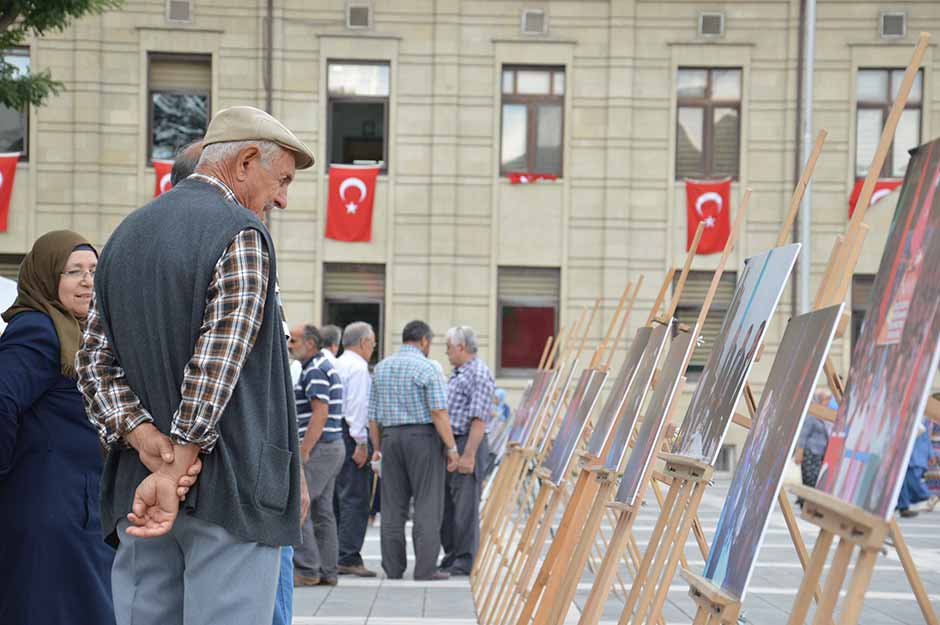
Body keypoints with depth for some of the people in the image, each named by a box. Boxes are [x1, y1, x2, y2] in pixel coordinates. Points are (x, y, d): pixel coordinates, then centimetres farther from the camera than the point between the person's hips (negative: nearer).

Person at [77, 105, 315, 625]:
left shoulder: (125, 236, 15)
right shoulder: (242, 235, -9)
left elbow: (94, 363, 9)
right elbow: (217, 364, -17)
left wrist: (143, 438, -4)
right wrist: (174, 472, -15)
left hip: (138, 485, 7)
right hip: (231, 489, -7)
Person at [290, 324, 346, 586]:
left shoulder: (315, 371, -13)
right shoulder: (325, 366, 19)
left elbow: (320, 414, -21)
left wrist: (302, 453, -21)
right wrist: (304, 450, 20)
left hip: (319, 447, -10)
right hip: (333, 447, 10)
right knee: (322, 510, 11)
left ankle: (306, 569, -9)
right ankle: (327, 572, 12)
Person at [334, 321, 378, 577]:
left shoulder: (337, 364, 17)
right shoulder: (358, 367, -10)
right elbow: (357, 406, -17)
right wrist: (361, 443, -17)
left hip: (334, 435, 9)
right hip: (351, 437, -9)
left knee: (337, 498, 13)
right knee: (354, 498, -8)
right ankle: (349, 558, -10)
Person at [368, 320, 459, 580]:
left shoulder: (381, 367, 12)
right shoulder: (426, 368, -7)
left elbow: (373, 414, 13)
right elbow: (439, 412, -14)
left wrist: (377, 448, 19)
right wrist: (451, 447, -11)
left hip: (391, 437, 6)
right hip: (422, 436, -6)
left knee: (393, 505, 9)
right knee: (427, 505, -2)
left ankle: (393, 568, 11)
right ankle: (425, 568, -4)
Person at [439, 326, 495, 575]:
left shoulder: (479, 373, -12)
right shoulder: (457, 374, 19)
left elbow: (479, 419, -19)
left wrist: (469, 455, -23)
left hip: (467, 445, -10)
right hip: (449, 444, 10)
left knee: (465, 507, -5)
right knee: (446, 506, 13)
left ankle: (465, 562, 2)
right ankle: (451, 557, 22)